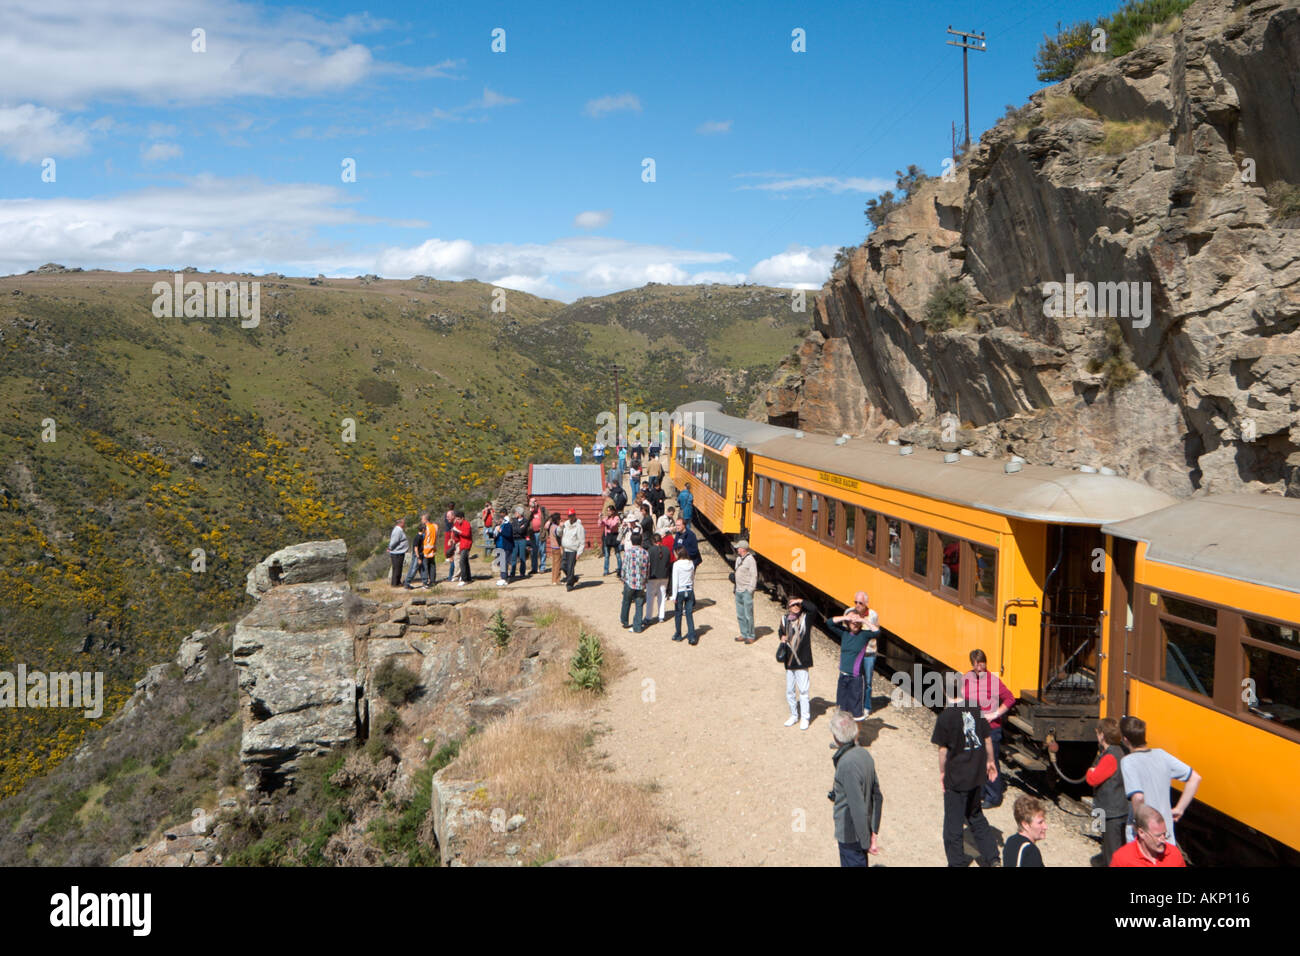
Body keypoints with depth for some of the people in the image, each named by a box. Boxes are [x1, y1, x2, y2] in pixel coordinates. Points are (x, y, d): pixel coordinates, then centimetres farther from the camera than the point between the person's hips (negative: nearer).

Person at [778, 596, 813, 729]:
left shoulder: (805, 618, -8)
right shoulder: (785, 620, 4)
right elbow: (780, 631, 23)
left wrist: (802, 601, -24)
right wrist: (782, 637, 3)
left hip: (802, 661, -4)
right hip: (789, 661, 4)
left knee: (803, 690, -1)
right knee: (789, 691, 12)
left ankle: (805, 718, 11)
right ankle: (794, 716, 27)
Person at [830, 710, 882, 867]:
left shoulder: (848, 764, -28)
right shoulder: (863, 753, -2)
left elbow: (858, 808, -26)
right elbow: (877, 796, 6)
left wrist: (866, 842, -16)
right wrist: (874, 831, 11)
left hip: (850, 835, -8)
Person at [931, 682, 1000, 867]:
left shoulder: (945, 716, -18)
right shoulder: (976, 708, -4)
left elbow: (943, 749, -13)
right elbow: (987, 739, 5)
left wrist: (942, 772, 1)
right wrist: (990, 761, 19)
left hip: (955, 777, -5)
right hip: (976, 775, 5)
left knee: (953, 824, 10)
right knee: (976, 816, 24)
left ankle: (957, 862, 18)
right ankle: (991, 857, 27)